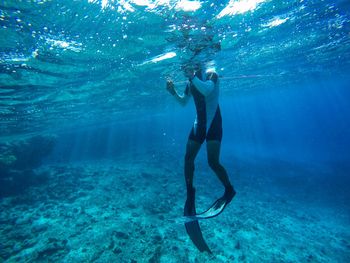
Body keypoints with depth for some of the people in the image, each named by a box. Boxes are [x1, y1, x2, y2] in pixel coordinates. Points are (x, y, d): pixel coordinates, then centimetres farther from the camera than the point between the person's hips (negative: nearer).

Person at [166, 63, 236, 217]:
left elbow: (206, 90, -28)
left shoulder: (211, 75, -6)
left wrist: (192, 75, -21)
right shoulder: (190, 83, 11)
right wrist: (173, 92, 3)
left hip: (213, 123, -6)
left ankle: (229, 190, 16)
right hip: (199, 123, 6)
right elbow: (183, 102, 19)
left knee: (213, 162, -13)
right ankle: (190, 193, 21)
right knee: (188, 158, 2)